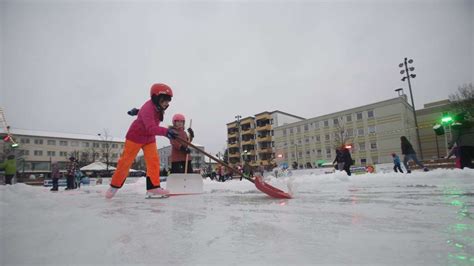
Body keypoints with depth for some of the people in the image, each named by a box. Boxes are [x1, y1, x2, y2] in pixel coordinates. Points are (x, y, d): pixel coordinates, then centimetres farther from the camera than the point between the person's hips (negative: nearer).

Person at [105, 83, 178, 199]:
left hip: (150, 138, 7)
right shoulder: (148, 108, -32)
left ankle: (153, 187, -7)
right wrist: (166, 131, -59)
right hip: (135, 136, -7)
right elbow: (151, 128, -46)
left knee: (154, 160, -9)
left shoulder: (159, 107, -6)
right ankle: (114, 185, 22)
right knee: (126, 161, 3)